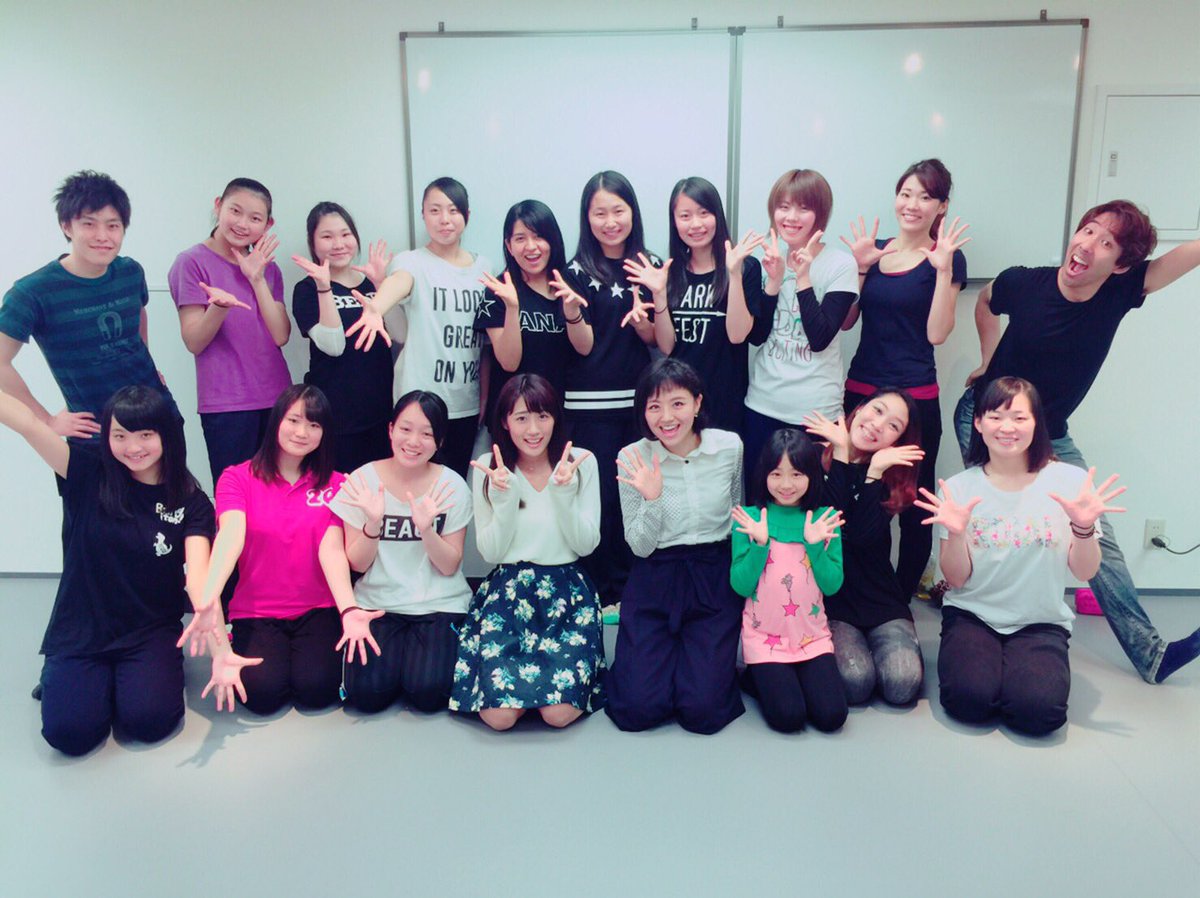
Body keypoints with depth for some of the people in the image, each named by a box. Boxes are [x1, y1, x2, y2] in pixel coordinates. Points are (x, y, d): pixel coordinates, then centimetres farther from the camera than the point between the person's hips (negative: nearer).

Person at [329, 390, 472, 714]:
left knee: (428, 693, -21)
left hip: (439, 605, 0)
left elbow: (449, 566, -6)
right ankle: (393, 653, 11)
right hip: (377, 604, 1)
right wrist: (373, 523, -23)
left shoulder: (452, 486, -5)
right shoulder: (363, 480, -4)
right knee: (367, 693, -20)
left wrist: (426, 528, -25)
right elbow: (357, 564, -3)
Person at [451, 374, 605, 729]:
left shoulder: (581, 462, -1)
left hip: (567, 590, 0)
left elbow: (586, 545, -3)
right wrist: (503, 497, -17)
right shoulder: (488, 468, 0)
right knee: (499, 715, -17)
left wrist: (563, 493, -18)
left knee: (559, 713, -17)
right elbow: (491, 553, -2)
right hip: (506, 590, 0)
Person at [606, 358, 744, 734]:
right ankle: (651, 660, 21)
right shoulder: (633, 460, -10)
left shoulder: (730, 446, -6)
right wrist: (652, 498, -24)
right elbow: (641, 547, -7)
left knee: (702, 711, -11)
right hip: (655, 581, 0)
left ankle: (711, 662, 21)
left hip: (715, 579, 1)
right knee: (638, 709, -10)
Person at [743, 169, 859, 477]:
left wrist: (802, 277, -18)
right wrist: (774, 280, -12)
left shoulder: (841, 264, -7)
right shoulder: (769, 259, 5)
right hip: (762, 405, 4)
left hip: (814, 412, -4)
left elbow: (820, 338, -15)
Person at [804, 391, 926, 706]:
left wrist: (875, 470, -16)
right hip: (829, 599, -2)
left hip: (881, 600, 3)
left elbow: (865, 535, -15)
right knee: (855, 680, -26)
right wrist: (841, 454, -18)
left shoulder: (893, 475, 3)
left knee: (903, 683, -21)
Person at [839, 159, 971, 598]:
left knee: (913, 505, 4)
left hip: (915, 399, -4)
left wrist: (944, 270, -18)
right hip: (860, 391, 4)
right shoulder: (874, 249, 10)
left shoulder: (947, 258, -2)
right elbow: (846, 321, 8)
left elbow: (937, 333, -11)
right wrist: (861, 266, -2)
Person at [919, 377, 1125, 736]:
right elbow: (957, 579, -4)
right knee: (969, 699, -26)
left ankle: (1015, 669, 7)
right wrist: (956, 533, -22)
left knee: (1038, 708, -26)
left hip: (1041, 622, 0)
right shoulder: (959, 487, -3)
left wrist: (1083, 527, -23)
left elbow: (1085, 572, -4)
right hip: (971, 615, 0)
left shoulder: (1070, 480, -4)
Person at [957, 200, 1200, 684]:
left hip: (1049, 437, 2)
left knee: (1097, 535, 2)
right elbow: (985, 301, 8)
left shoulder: (1120, 290, -14)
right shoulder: (1024, 284, -16)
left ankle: (1149, 651, 13)